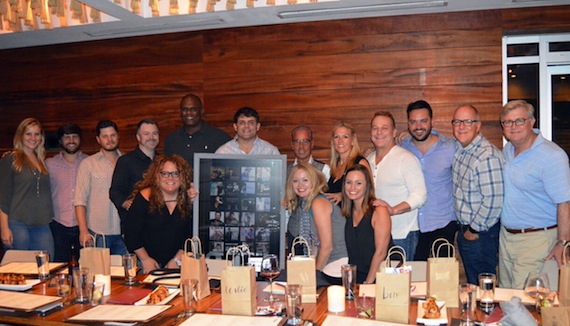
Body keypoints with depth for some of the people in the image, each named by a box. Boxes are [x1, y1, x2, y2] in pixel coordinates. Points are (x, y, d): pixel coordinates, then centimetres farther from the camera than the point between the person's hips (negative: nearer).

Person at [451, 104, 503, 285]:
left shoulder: (487, 156, -23)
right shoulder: (460, 150, 5)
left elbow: (493, 200, -25)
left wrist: (475, 230, -16)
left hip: (480, 234, -8)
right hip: (465, 230, 8)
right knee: (471, 285, 20)